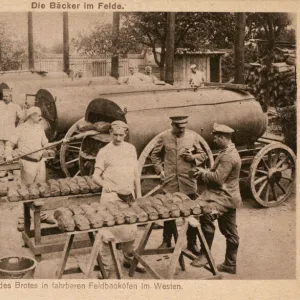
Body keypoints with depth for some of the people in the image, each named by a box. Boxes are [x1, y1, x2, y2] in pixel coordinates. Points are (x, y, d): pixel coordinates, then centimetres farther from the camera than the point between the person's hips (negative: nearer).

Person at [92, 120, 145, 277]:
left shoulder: (131, 149, 8)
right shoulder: (104, 152, -4)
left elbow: (136, 173, 13)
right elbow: (96, 176, -5)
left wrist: (138, 194, 11)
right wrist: (105, 184, -25)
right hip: (111, 196, -4)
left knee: (130, 229, 12)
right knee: (109, 230, -1)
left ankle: (129, 259, 30)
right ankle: (105, 266, 10)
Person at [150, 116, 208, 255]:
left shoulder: (192, 137, 2)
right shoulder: (164, 138, 0)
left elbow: (203, 155, 10)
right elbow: (155, 155, 10)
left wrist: (193, 157, -10)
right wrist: (160, 170, -1)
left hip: (189, 182, 1)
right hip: (170, 183, 0)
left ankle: (192, 243, 22)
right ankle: (166, 241, 25)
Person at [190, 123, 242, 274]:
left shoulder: (229, 156, -20)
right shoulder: (228, 152, 14)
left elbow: (217, 178, -25)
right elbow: (218, 174, 21)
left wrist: (203, 173, -9)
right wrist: (205, 174, 5)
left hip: (225, 198, -11)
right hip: (226, 197, 11)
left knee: (206, 214, -28)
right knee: (230, 232, 16)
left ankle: (205, 255, -22)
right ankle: (230, 264, 26)